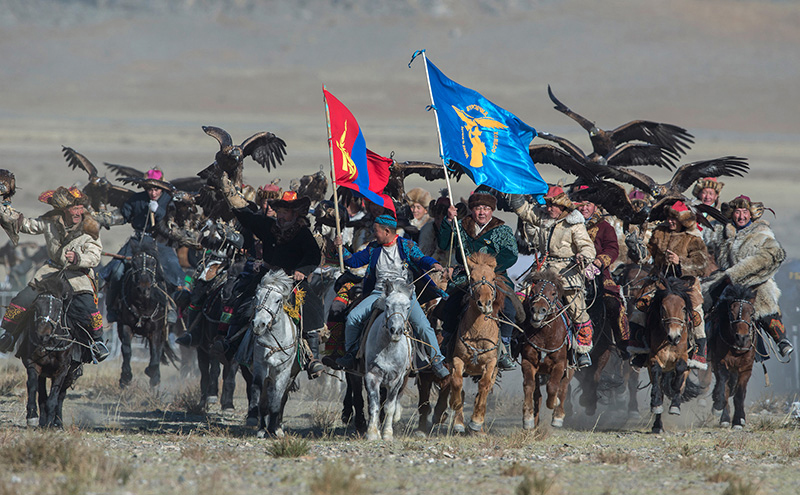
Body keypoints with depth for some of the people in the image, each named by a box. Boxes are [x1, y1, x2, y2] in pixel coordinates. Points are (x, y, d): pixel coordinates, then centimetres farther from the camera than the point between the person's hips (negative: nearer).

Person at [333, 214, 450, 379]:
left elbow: (421, 260, -5)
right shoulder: (373, 249, 12)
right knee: (353, 317, -13)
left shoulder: (407, 246, 2)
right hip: (379, 293, 3)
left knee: (422, 324, -21)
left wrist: (433, 265, -26)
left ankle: (437, 361, -10)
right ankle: (350, 354, 3)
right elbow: (354, 261, 14)